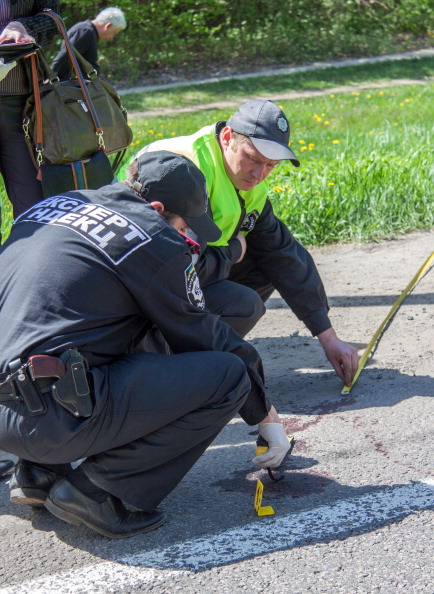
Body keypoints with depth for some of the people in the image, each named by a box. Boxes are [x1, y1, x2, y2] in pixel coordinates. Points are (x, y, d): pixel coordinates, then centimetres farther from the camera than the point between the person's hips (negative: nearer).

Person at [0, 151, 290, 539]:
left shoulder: (52, 206, 19)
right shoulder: (156, 241, -2)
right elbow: (203, 337, 6)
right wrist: (267, 416, 19)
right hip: (56, 420, -8)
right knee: (229, 375, -3)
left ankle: (39, 473, 19)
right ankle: (95, 488, -4)